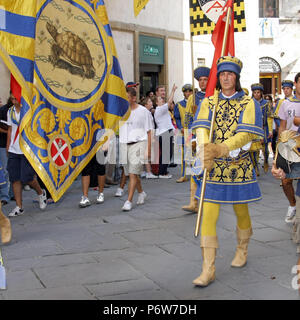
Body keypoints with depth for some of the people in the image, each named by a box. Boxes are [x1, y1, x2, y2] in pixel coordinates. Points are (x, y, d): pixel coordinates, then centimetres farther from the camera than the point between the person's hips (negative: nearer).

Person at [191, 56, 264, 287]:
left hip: (239, 166, -1)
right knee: (208, 215, -6)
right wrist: (205, 151, -31)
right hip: (213, 167, 1)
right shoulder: (208, 103, 7)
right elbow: (201, 129, -9)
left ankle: (242, 250, 41)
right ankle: (208, 270, -2)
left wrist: (220, 149, -30)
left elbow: (246, 134, -14)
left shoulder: (249, 104, 0)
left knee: (241, 211, 13)